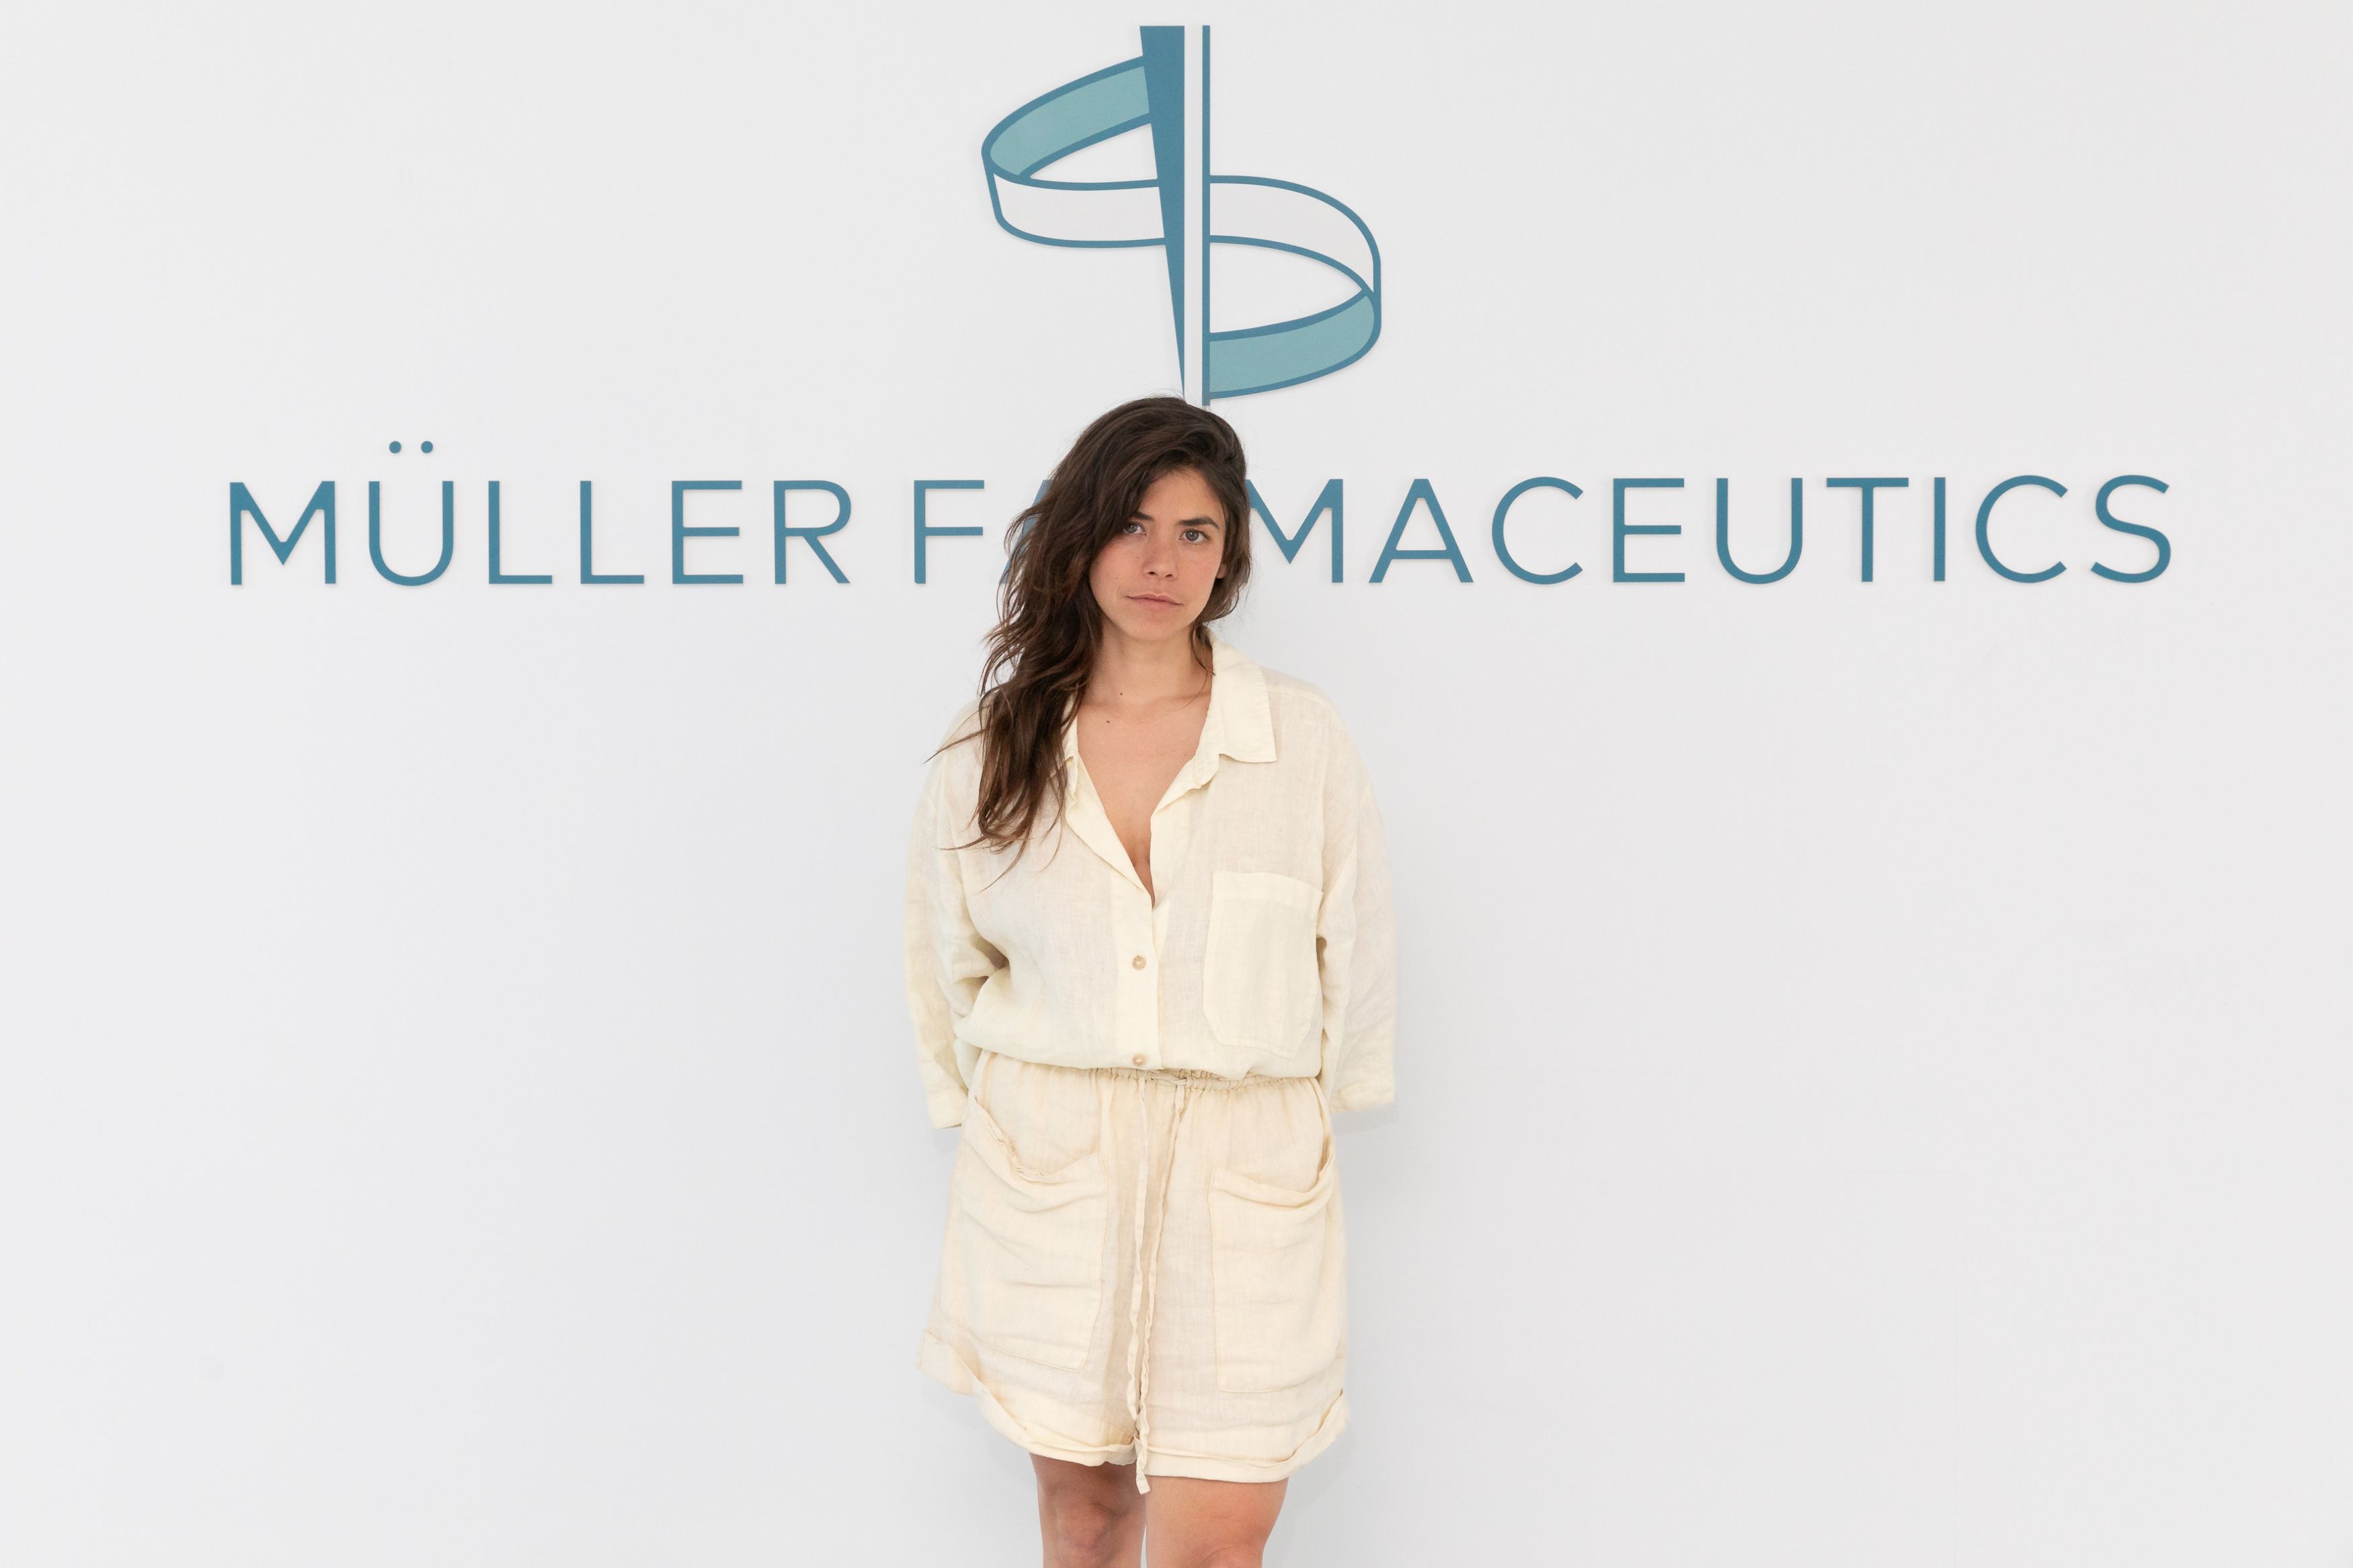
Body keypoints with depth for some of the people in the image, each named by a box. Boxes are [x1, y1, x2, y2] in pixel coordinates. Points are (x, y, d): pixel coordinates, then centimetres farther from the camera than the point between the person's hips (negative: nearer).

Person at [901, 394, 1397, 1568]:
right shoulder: (990, 747, 1)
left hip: (1244, 1170, -1)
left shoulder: (1302, 741, -3)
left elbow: (1355, 958, 6)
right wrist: (984, 1112, 12)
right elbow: (946, 964, 12)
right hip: (1044, 1163, 1)